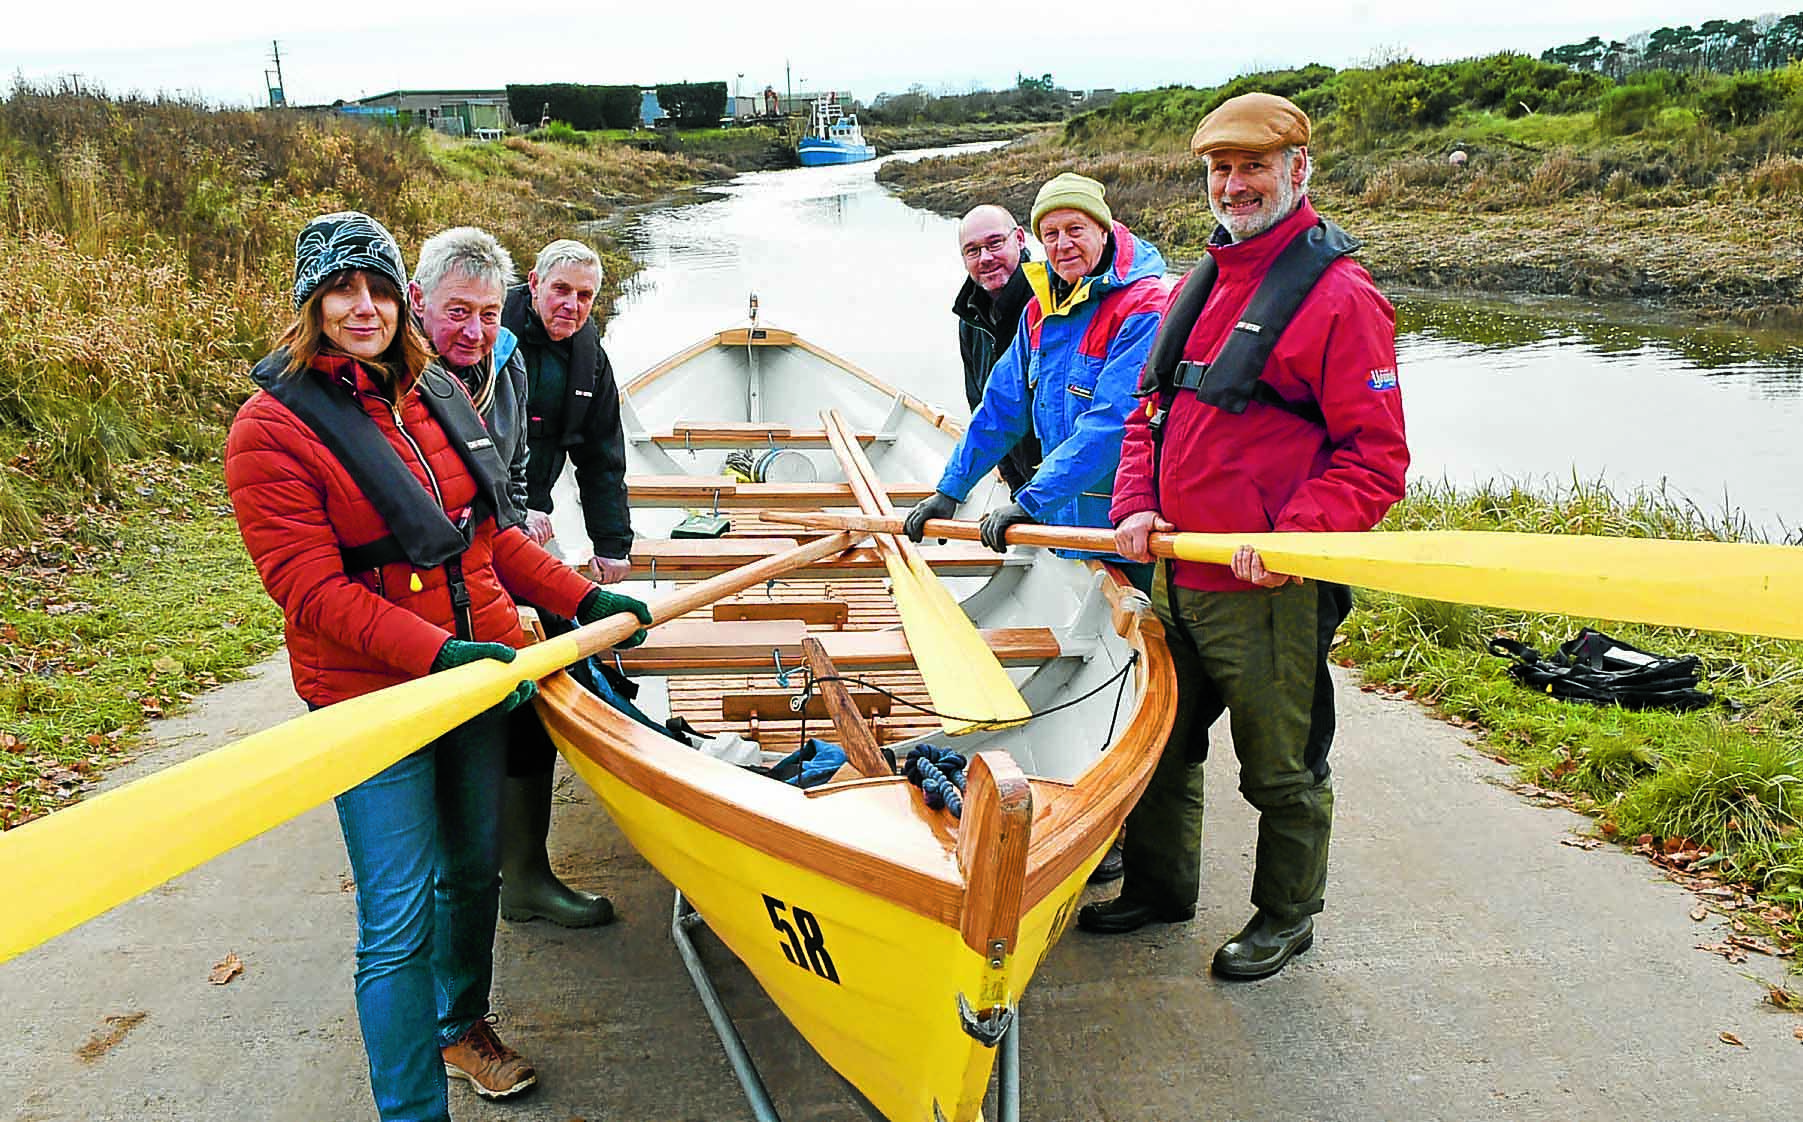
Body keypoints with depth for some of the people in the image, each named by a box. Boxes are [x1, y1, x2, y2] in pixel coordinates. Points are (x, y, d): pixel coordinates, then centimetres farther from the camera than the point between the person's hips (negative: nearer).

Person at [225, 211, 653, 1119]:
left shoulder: (436, 394, 8)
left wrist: (582, 599, 11)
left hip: (479, 667, 7)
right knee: (399, 920, -3)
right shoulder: (273, 428, -13)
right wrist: (440, 653, -28)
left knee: (475, 866, 21)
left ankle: (463, 1024, 45)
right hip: (375, 699, -6)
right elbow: (312, 592, -19)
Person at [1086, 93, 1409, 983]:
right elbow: (1151, 412, 18)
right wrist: (1135, 506, 1)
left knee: (1280, 768, 10)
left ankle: (1286, 916, 31)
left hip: (1269, 594, -7)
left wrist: (1289, 540, -26)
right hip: (1176, 577, 8)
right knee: (1163, 741, 21)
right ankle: (1159, 885, 41)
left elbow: (1376, 457, -15)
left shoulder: (1338, 294, -12)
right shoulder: (1200, 284, 12)